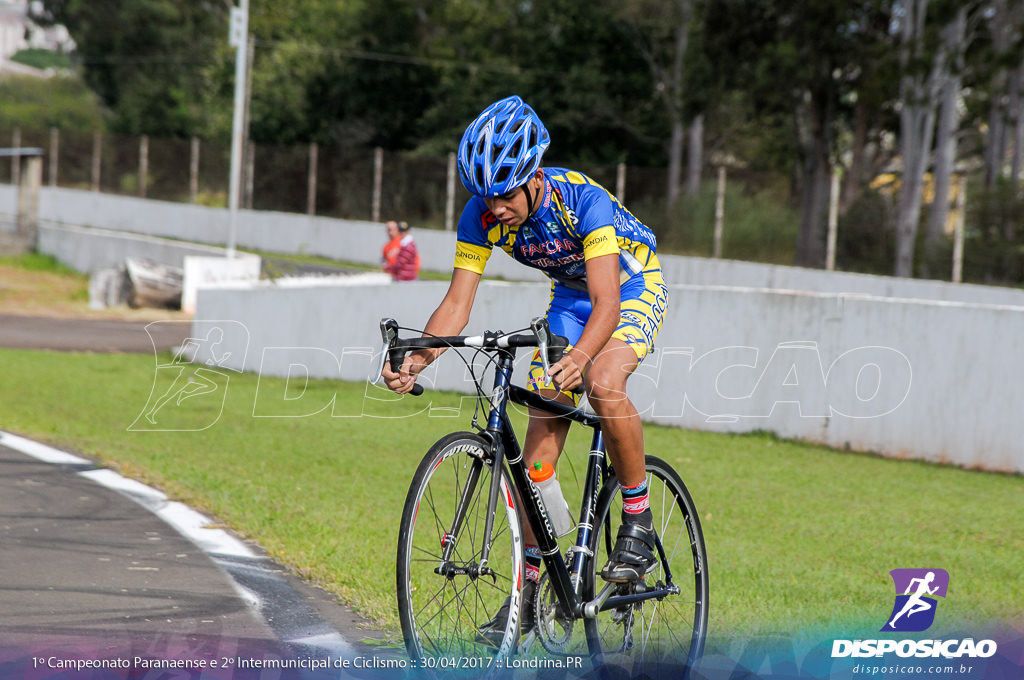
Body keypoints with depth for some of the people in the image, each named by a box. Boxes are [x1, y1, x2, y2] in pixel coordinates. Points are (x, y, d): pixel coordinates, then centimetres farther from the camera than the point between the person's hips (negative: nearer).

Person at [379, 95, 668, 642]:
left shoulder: (583, 201, -36)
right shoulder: (481, 216, -21)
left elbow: (606, 304, -44)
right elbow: (457, 302, -21)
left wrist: (578, 359, -63)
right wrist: (416, 360, -39)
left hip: (634, 286, -5)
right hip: (569, 294, 5)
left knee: (602, 383, -34)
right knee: (542, 429, -4)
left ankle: (638, 519, -14)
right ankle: (529, 589, 2)